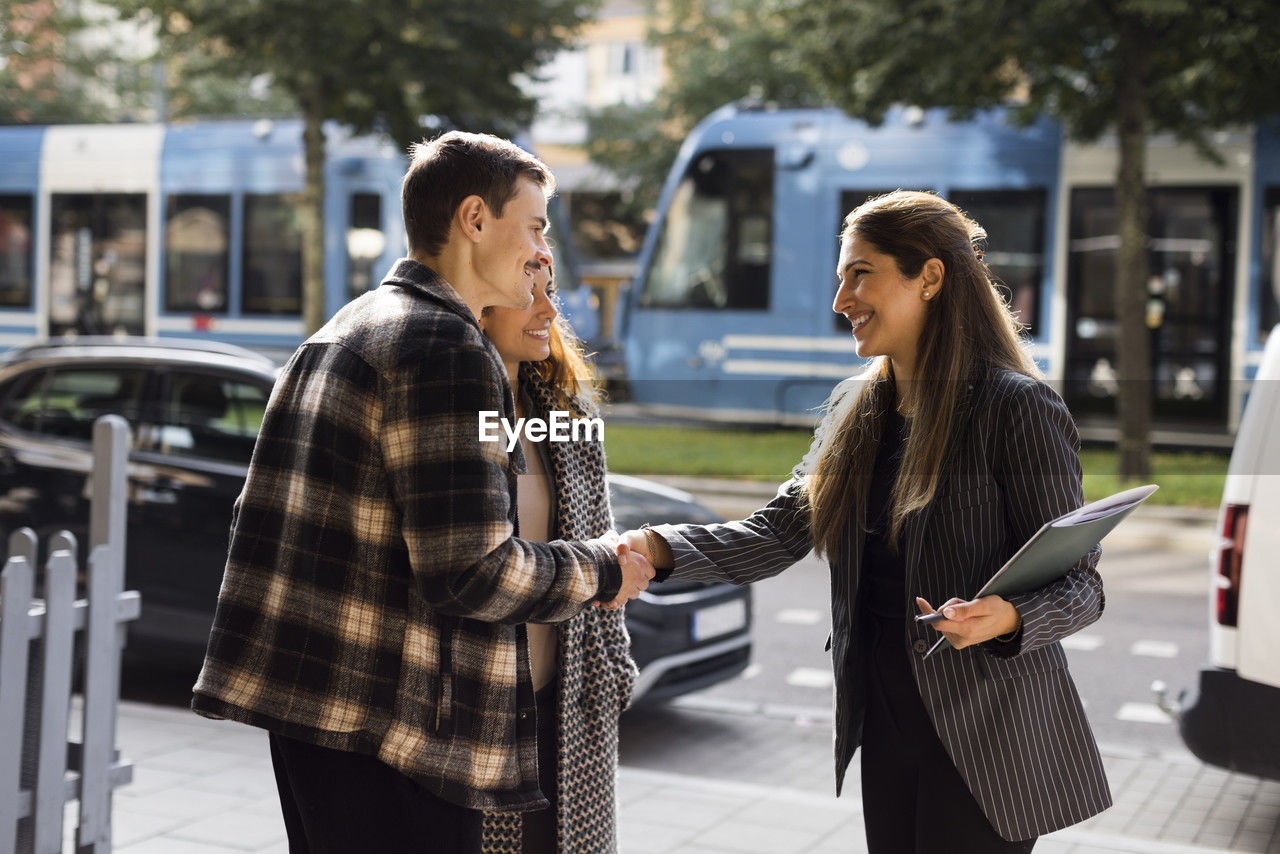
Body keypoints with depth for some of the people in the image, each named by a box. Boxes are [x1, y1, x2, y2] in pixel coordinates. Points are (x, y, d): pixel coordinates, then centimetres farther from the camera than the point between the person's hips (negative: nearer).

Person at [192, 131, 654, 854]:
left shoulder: (339, 334, 15)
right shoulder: (449, 351, -16)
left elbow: (260, 516, 20)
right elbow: (473, 572, -21)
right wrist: (603, 572, -6)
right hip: (392, 739, -10)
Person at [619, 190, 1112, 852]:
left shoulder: (1017, 407, -12)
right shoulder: (852, 409, 9)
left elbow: (1079, 583, -11)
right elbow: (777, 533, 5)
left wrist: (1006, 618, -31)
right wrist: (659, 547, -10)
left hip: (982, 738, -6)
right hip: (882, 718, 6)